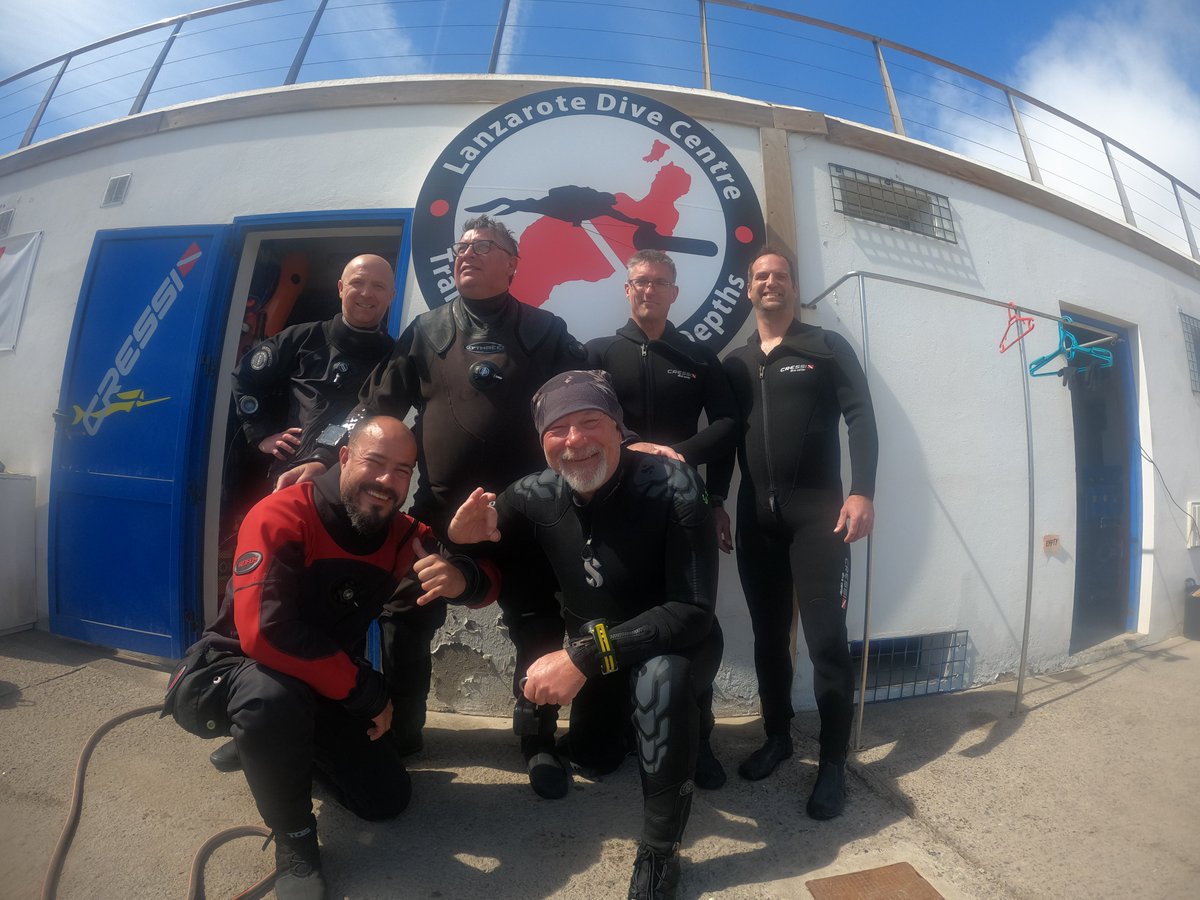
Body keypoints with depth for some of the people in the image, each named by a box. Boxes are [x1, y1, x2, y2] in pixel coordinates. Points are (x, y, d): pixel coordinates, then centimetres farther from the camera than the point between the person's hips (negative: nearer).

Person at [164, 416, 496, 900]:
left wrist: (462, 578, -37)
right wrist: (366, 691, -30)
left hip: (327, 691, 6)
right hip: (237, 668, -5)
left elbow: (486, 581, -10)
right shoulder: (281, 517, -28)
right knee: (274, 696, -40)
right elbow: (263, 632, -37)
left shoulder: (403, 535, -11)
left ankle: (289, 747, 31)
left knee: (388, 798, 5)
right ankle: (294, 841, -11)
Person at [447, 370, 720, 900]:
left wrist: (586, 657, -40)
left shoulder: (672, 486, -31)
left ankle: (658, 855, -14)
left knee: (660, 677, -37)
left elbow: (693, 612, -33)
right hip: (589, 648, 5)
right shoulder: (535, 496, -17)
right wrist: (461, 540, -27)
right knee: (593, 758, 18)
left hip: (676, 645, -5)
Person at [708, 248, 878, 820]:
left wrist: (862, 491, -14)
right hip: (756, 514, 4)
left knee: (826, 636, -4)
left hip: (817, 509, -3)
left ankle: (833, 763, 10)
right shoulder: (735, 364, 15)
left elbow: (861, 419, -3)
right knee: (768, 634, 11)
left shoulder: (827, 348, 5)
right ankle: (778, 736, 27)